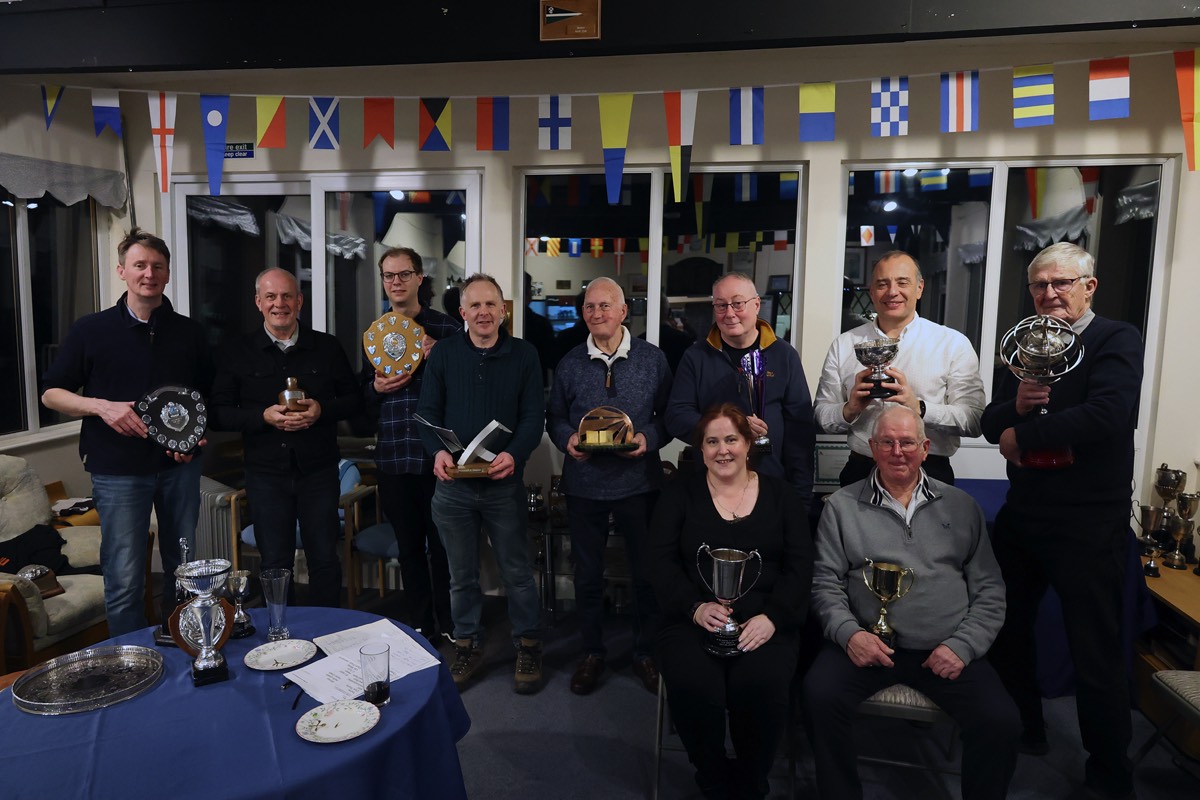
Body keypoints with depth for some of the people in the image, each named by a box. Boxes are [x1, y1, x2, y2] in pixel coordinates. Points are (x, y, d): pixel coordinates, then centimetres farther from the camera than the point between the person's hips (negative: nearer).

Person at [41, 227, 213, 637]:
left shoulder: (189, 332, 6)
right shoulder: (91, 330, 0)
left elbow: (209, 395, 14)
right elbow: (51, 392, 4)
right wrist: (101, 406, -14)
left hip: (179, 465, 3)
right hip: (118, 469, -2)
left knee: (184, 569, 12)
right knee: (124, 580, -1)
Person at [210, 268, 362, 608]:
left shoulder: (327, 347, 4)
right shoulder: (237, 353, 3)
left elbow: (354, 400, 7)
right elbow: (219, 414, 0)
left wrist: (322, 410, -12)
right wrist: (264, 416, -16)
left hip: (319, 470, 0)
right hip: (266, 473, 0)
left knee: (325, 559, 8)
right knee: (275, 563, 9)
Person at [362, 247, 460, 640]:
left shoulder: (446, 328, -2)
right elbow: (364, 394, 16)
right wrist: (377, 388, -5)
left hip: (437, 455, -4)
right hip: (393, 457, 4)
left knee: (442, 546, 5)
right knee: (409, 546, 14)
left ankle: (448, 626, 21)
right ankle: (420, 625, 28)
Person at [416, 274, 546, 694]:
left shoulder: (524, 354, 0)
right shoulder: (444, 352, 4)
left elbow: (534, 416, -3)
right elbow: (428, 411, 3)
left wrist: (514, 454, -21)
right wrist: (437, 451, -16)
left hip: (503, 483, -1)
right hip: (452, 484, 2)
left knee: (517, 571, 10)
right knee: (461, 574, 15)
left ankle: (528, 646, 28)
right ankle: (467, 645, 32)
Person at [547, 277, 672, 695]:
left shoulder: (653, 359, 0)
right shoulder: (569, 364, 4)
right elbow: (555, 417, 9)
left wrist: (648, 438, -16)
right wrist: (567, 439, -11)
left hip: (638, 481, -1)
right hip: (584, 483, 1)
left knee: (647, 571, 9)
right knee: (587, 573, 11)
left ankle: (645, 653, 29)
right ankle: (592, 653, 30)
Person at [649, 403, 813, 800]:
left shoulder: (781, 494, 10)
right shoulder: (680, 491, 9)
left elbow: (800, 567, 4)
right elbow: (661, 561, 2)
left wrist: (772, 617, -13)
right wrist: (696, 607, -15)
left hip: (764, 622, 0)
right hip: (692, 620, 0)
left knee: (759, 688, -30)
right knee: (692, 689, -29)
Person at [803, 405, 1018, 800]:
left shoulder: (961, 506, 11)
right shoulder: (842, 506, 6)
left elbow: (989, 589, 9)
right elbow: (826, 583, 3)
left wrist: (963, 645, -5)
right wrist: (849, 633, -14)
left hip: (947, 649, 2)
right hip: (869, 644, -1)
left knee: (1001, 722, -21)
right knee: (820, 695, -26)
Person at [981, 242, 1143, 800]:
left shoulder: (1117, 340, -9)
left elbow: (1107, 415, -26)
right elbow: (991, 423, 7)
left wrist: (1020, 436, -15)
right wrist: (1016, 403, -14)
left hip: (1089, 525, -7)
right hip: (1022, 515, 7)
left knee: (1095, 654, 4)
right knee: (1006, 631, 18)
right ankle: (1026, 731, 39)